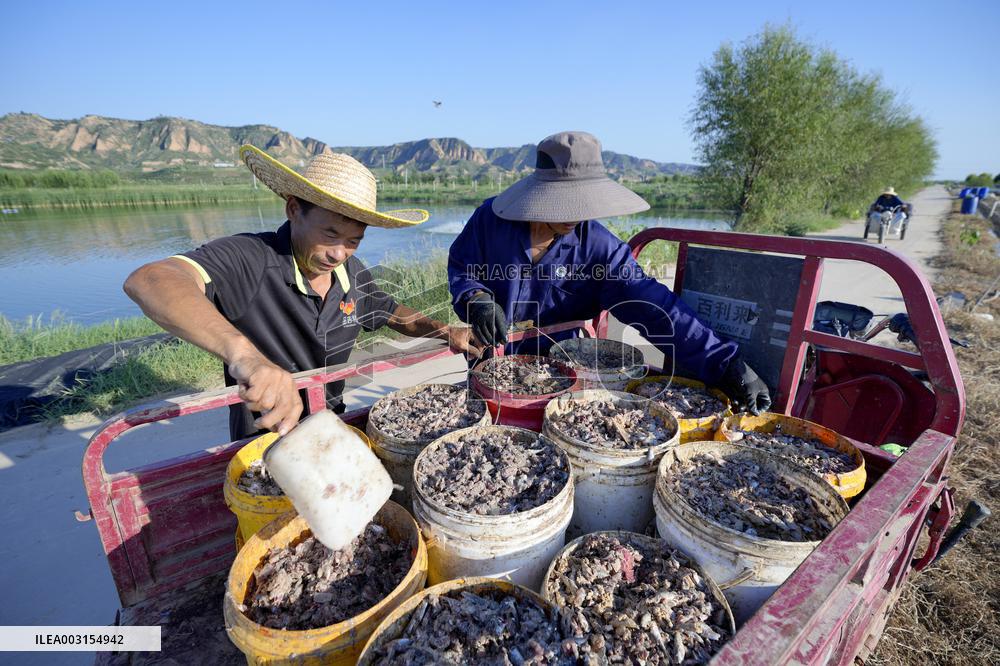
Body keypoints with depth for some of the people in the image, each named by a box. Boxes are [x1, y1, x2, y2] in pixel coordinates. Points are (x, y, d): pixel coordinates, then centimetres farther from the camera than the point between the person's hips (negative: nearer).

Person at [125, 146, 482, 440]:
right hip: (263, 441, -4)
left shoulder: (352, 272, -3)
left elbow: (390, 312, 14)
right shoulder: (248, 260, -23)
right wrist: (243, 352, -55)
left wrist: (444, 331, -2)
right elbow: (148, 282, -39)